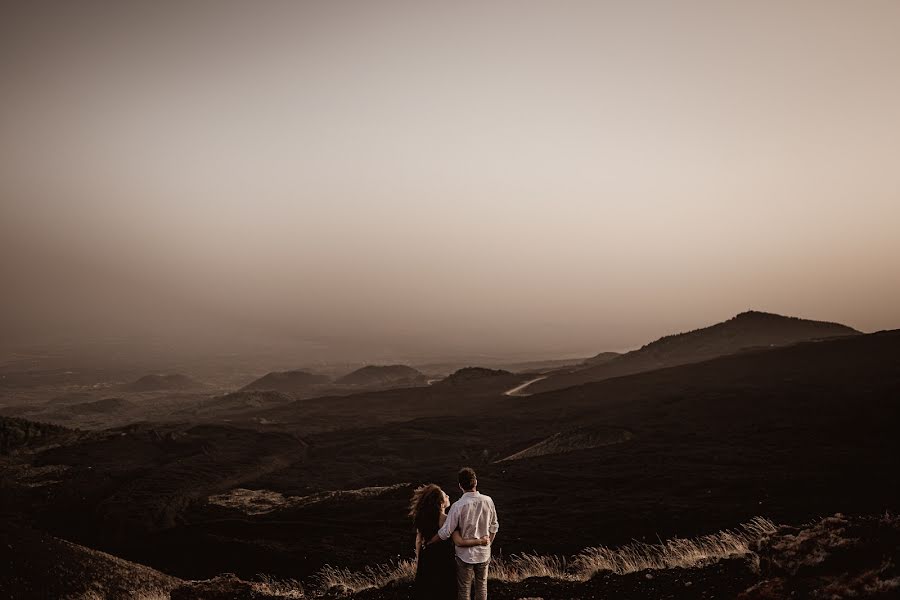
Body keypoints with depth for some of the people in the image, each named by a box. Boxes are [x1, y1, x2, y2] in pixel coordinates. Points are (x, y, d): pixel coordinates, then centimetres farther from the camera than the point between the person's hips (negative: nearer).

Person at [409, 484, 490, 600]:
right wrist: (480, 541, -18)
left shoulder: (422, 517, -8)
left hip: (426, 558, 5)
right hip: (443, 559, -4)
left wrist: (418, 558, 12)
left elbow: (418, 540, -1)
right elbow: (459, 541, -28)